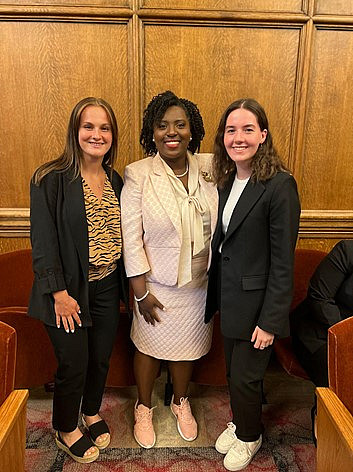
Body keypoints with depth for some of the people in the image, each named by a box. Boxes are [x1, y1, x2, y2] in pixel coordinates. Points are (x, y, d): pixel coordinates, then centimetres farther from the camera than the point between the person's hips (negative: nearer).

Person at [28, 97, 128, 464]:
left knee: (101, 358, 19)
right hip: (70, 289, -5)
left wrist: (128, 282, 6)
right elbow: (43, 241, -14)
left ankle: (92, 412, 47)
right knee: (73, 364, 10)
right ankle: (65, 429, 38)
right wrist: (59, 293, -15)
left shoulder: (115, 180, 5)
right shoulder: (50, 179, -13)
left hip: (107, 287, 5)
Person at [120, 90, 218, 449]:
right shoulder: (138, 174, -14)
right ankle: (144, 408, 44)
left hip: (198, 281, 3)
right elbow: (131, 237, -13)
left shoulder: (208, 167, -5)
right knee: (150, 346, 17)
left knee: (187, 345, 21)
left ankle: (180, 402, 49)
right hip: (156, 283, -3)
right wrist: (141, 291, -12)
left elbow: (218, 223, 5)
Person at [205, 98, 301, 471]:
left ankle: (249, 437, 41)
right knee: (233, 371, 22)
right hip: (229, 296, 6)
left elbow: (283, 261, -18)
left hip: (255, 300, -6)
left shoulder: (279, 185, -19)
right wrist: (214, 295, 10)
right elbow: (222, 242, 8)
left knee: (245, 377, 12)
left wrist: (270, 320, -16)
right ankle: (238, 423, 49)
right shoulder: (227, 181, 4)